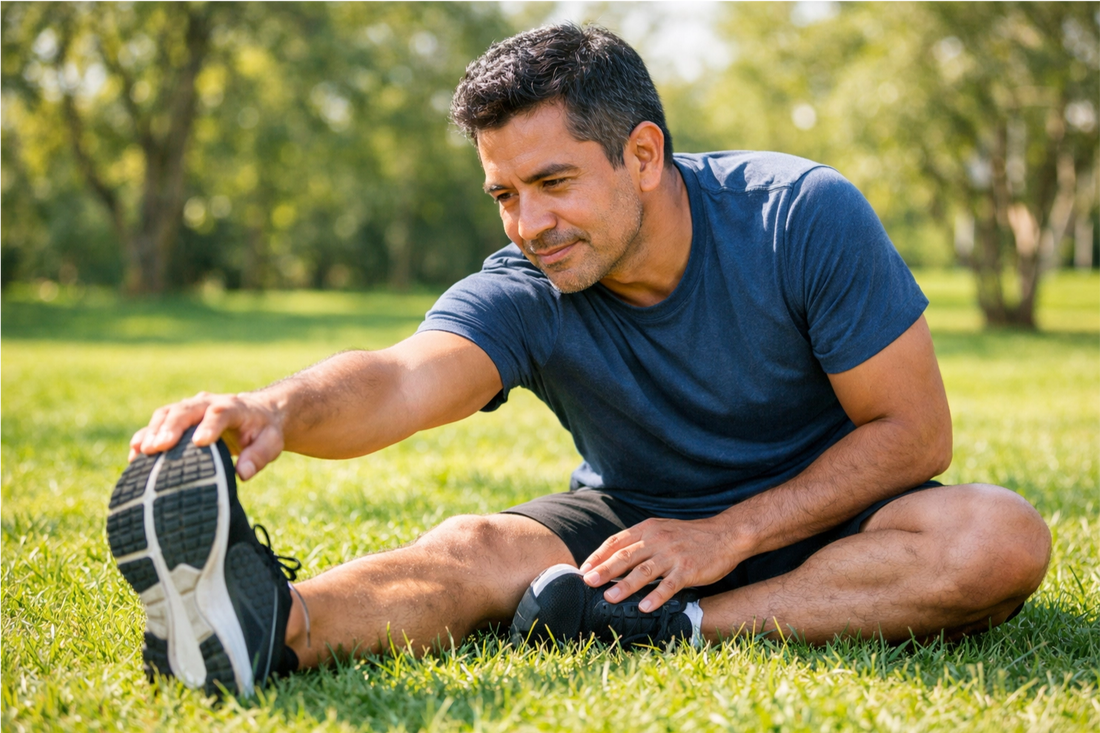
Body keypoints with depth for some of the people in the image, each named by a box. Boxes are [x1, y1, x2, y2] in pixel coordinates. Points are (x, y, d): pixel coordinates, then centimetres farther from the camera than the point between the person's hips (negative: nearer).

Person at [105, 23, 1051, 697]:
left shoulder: (805, 217, -18)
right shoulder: (523, 294, -16)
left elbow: (914, 431, -15)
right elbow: (404, 377, -37)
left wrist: (729, 535, -24)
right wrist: (278, 411, -60)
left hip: (816, 523, 0)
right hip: (630, 522, 1)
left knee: (1001, 537, -30)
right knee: (474, 548, -29)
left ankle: (677, 631, -36)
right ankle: (267, 626, -60)